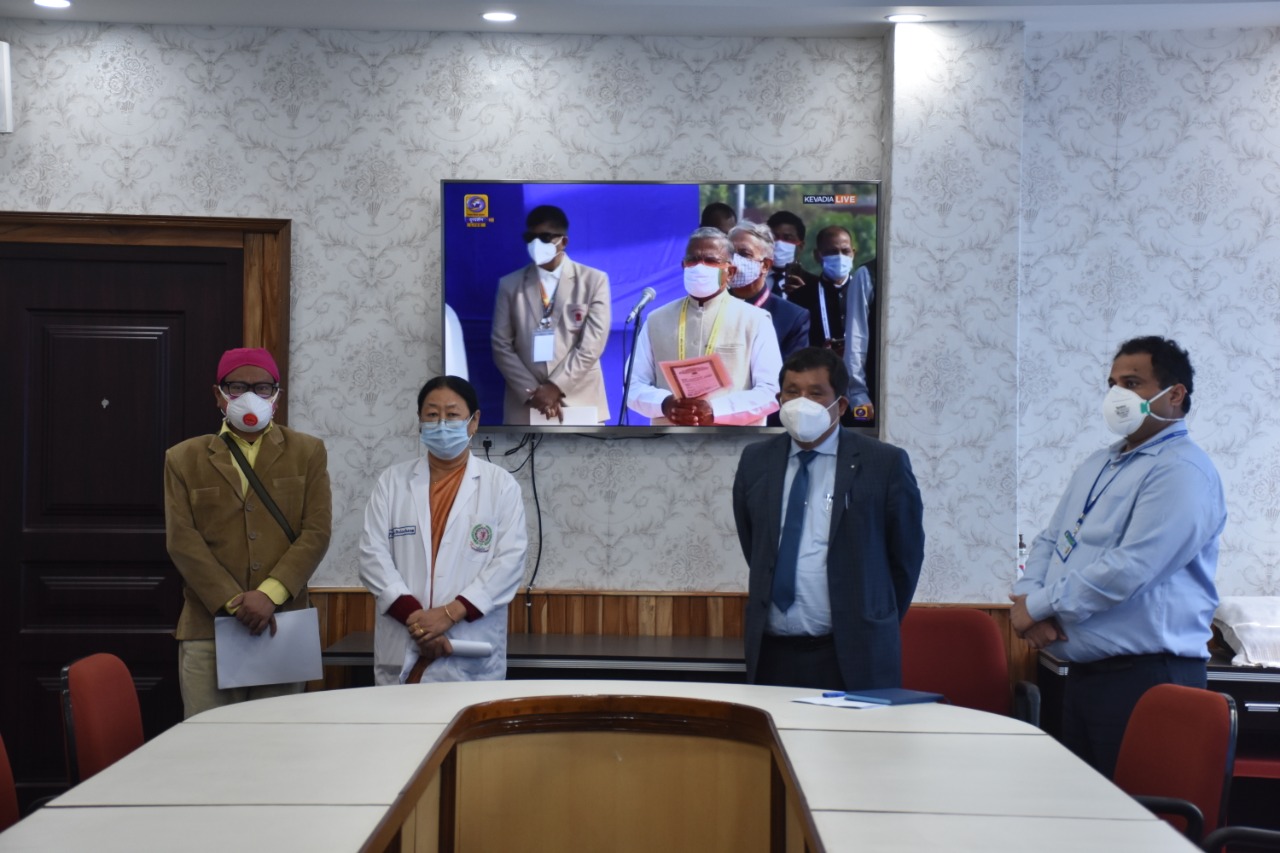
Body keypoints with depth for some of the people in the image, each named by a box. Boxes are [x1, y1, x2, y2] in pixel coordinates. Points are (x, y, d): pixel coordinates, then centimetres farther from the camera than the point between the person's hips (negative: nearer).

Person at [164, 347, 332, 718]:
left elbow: (316, 532, 2)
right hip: (208, 628, 0)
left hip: (282, 625, 0)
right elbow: (182, 541, 1)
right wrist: (234, 602, -11)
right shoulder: (184, 459, 11)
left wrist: (270, 594, -12)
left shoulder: (307, 452, 12)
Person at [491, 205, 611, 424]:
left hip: (580, 402, -1)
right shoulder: (510, 284, 9)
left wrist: (556, 387, -12)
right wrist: (532, 392, -8)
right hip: (525, 405, 1)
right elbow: (501, 345, 5)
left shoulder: (594, 281, 4)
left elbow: (592, 345, -4)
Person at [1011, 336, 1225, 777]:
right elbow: (1050, 541, 19)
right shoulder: (1097, 466, 17)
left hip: (1145, 676, -9)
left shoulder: (1181, 472, -13)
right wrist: (1027, 598, -3)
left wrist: (1037, 605, -13)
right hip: (1083, 671, 9)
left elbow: (1128, 569, -22)